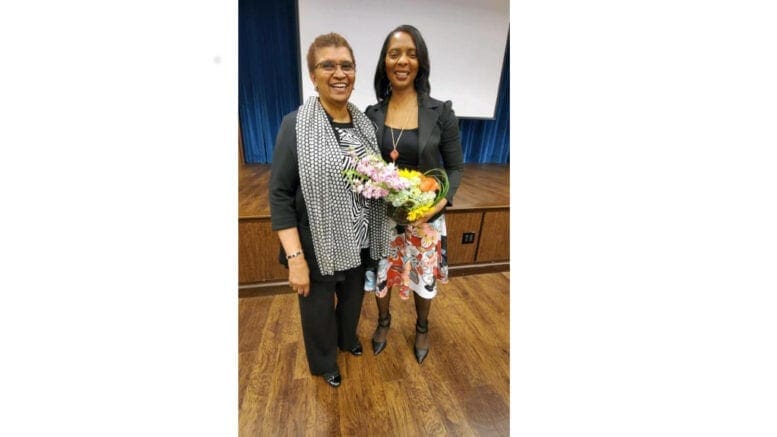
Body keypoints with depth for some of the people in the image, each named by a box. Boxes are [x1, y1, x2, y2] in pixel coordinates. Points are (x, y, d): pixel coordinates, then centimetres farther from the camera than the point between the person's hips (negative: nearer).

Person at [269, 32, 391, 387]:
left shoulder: (364, 123, 2)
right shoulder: (295, 125, -14)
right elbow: (279, 195, -15)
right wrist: (295, 257, -19)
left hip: (358, 241, 5)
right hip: (317, 245, -4)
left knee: (353, 298, 26)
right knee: (318, 308, 17)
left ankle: (348, 338, 58)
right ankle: (324, 362, 48)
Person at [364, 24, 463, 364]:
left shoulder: (441, 112, -7)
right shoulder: (371, 114, -2)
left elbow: (455, 167, -4)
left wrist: (443, 200, -21)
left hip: (426, 217, -1)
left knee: (424, 278, 17)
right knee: (381, 274, 18)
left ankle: (422, 327, 49)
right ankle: (383, 321, 50)